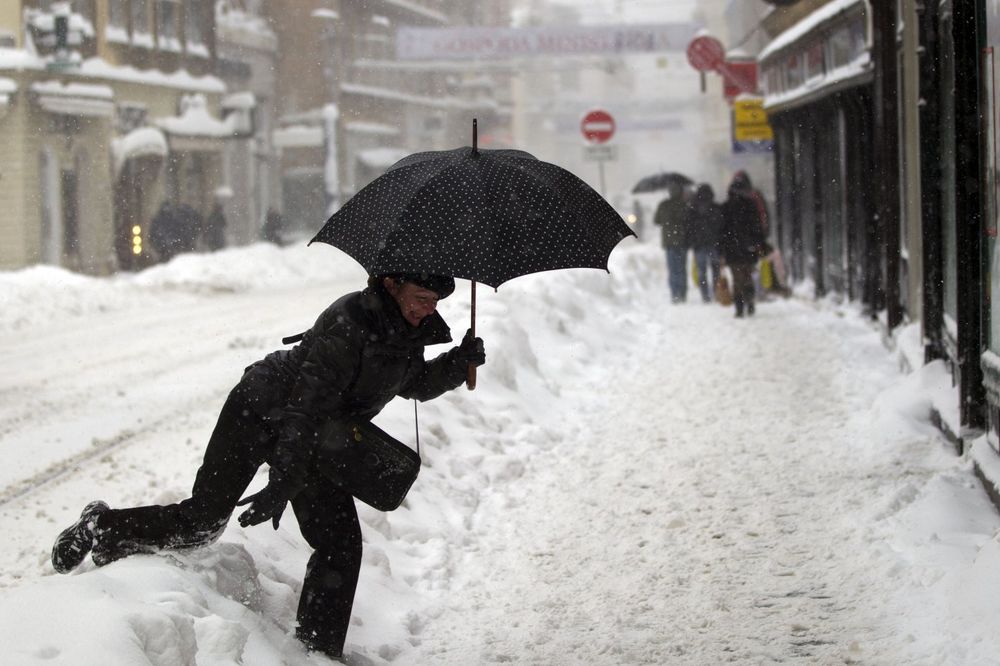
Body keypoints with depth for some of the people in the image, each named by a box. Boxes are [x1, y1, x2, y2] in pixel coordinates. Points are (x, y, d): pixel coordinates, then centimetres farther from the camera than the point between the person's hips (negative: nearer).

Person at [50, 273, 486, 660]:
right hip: (260, 415, -7)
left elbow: (414, 384, 18)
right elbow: (308, 406, -34)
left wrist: (461, 361, -1)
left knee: (340, 542, -2)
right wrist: (281, 485, -38)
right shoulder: (348, 322, -30)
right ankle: (102, 527, 20)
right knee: (201, 520, -3)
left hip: (314, 438, 7)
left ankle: (316, 649, 8)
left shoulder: (408, 331, -4)